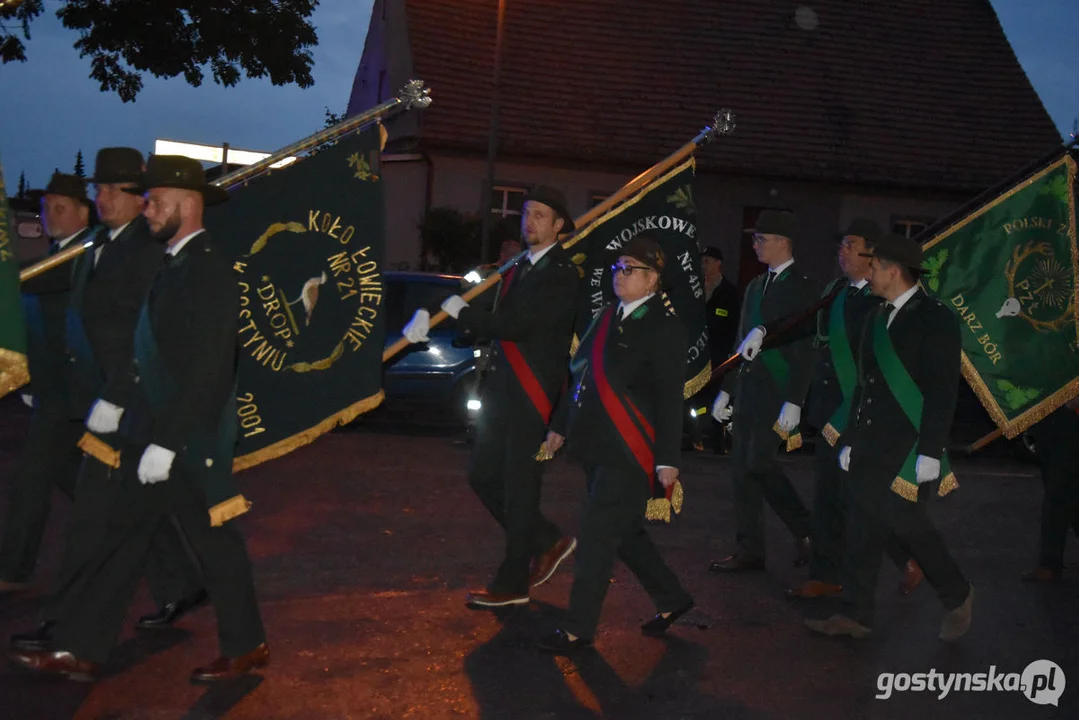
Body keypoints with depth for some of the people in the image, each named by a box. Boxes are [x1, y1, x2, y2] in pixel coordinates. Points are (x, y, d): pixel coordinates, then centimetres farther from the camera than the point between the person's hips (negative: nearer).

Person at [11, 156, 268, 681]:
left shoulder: (208, 270, -17)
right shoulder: (173, 264, 11)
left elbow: (207, 369, -22)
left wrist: (166, 442, -22)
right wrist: (119, 400, 14)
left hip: (191, 441, -9)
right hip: (151, 431, 9)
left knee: (214, 540, 4)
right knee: (123, 536, 12)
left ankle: (246, 647, 21)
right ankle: (80, 650, 21)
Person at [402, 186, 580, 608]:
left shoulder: (562, 274, -12)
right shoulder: (518, 268, 14)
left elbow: (516, 324, -22)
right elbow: (492, 325, 10)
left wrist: (461, 313, -12)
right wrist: (434, 322, 0)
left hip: (533, 397, -8)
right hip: (502, 391, 8)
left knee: (519, 488, 1)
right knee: (484, 476, 13)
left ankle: (512, 584, 15)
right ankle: (547, 542, 30)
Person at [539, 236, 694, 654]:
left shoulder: (665, 328, -10)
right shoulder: (607, 317, 12)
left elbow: (669, 400, -13)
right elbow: (581, 374, 17)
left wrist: (667, 460, -16)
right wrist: (560, 426, 19)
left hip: (630, 454, -8)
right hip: (597, 446, 8)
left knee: (598, 534, -5)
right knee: (622, 531, 17)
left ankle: (579, 628, 6)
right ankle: (671, 599, 35)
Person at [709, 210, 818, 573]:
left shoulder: (804, 288, -7)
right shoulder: (755, 286, 16)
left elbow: (805, 350, -14)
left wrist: (794, 403, -19)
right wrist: (726, 389, 17)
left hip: (778, 394, -8)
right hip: (748, 391, 8)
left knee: (759, 464, -12)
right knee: (743, 469, 7)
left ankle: (806, 530, 9)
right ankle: (749, 552, 14)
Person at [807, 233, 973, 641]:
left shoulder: (935, 319, -9)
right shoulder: (877, 320, 13)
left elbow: (943, 390, -14)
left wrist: (930, 452, -19)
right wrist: (850, 438, 15)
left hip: (909, 452, -7)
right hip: (870, 450, 7)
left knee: (908, 526, -2)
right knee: (862, 531, 6)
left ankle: (957, 597, 22)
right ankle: (854, 615, 12)